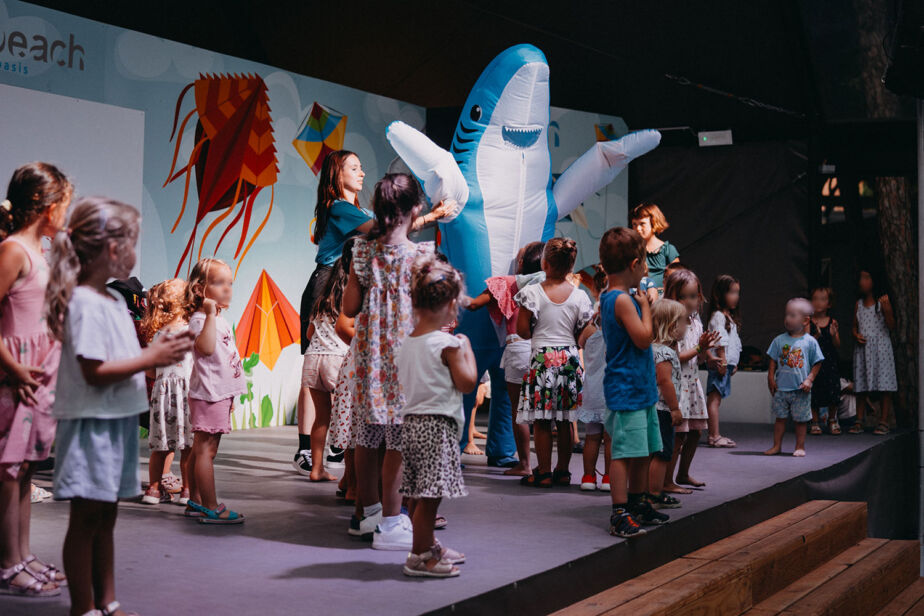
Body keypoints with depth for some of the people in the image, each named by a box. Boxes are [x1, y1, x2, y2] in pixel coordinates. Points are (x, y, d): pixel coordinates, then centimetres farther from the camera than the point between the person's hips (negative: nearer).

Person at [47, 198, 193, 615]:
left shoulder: (114, 300, 13)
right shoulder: (86, 304, -17)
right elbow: (94, 372, -22)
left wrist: (159, 351, 6)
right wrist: (151, 358, -18)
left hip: (118, 421, 10)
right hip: (91, 424, -10)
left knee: (105, 518, 15)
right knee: (86, 519, -1)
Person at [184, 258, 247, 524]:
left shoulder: (221, 320, 17)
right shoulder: (200, 319, -13)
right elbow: (206, 348, -33)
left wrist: (229, 396, 25)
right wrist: (211, 313, -30)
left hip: (220, 393, 10)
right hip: (208, 394, -10)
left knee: (202, 450, 14)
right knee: (205, 450, -6)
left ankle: (196, 502, 21)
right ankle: (211, 508, -5)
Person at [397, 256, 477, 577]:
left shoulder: (406, 343, 9)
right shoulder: (448, 343, -12)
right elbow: (467, 382, -10)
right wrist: (467, 349, 3)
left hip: (411, 421, 8)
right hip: (438, 425, -8)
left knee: (419, 494, 15)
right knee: (430, 495, -3)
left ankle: (429, 547, 28)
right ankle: (420, 556, 2)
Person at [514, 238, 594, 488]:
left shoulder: (532, 292, -8)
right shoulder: (580, 296, -1)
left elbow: (522, 331, -7)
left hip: (542, 358, -3)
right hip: (570, 358, 3)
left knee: (541, 421, 2)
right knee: (565, 421, 10)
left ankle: (544, 473, 5)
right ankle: (562, 471, 18)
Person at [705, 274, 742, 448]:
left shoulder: (729, 316, 21)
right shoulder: (718, 316, -10)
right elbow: (720, 342, -16)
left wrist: (733, 363, 21)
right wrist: (722, 361, -20)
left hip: (727, 363, 10)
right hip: (720, 363, -10)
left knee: (715, 399, 10)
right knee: (714, 399, -8)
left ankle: (714, 435, 12)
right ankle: (714, 436, -10)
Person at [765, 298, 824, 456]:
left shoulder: (810, 342, -3)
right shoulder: (779, 340, 4)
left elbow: (817, 363, 1)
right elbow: (773, 361, 11)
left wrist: (809, 379, -9)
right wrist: (771, 378, 3)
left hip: (801, 390, -2)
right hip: (781, 388, 2)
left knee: (800, 419, 5)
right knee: (780, 417, 8)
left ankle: (800, 446, 16)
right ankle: (776, 445, 16)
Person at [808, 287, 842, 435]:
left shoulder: (832, 322, 3)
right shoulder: (809, 323, -2)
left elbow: (838, 345, 0)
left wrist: (834, 335, -19)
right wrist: (816, 336, -26)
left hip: (830, 363, 1)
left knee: (833, 394, 1)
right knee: (813, 395, 1)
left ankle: (832, 420, 23)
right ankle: (815, 423, 16)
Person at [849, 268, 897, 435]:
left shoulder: (883, 300, -3)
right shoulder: (859, 304, 12)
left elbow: (891, 326, -7)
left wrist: (887, 310, -23)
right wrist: (856, 335, -2)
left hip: (880, 346, -4)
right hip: (862, 348, 4)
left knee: (884, 384, -5)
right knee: (861, 385, 4)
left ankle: (884, 421, -1)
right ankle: (859, 421, 7)